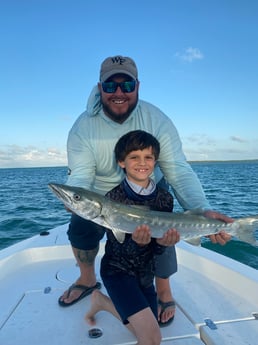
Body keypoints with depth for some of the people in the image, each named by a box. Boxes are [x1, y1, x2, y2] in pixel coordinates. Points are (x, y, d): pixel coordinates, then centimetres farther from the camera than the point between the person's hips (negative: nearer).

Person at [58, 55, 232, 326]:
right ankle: (87, 280, 32)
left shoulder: (157, 120, -23)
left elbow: (179, 171, -28)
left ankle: (163, 290, 20)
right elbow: (80, 175, -27)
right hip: (101, 197, 2)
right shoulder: (83, 127, -22)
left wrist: (203, 210, -44)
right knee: (79, 230, -1)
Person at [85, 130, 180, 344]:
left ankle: (103, 301, 34)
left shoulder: (164, 198, -8)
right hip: (117, 269, -5)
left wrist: (163, 242, -31)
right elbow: (119, 248, -19)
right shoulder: (114, 198, -19)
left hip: (145, 273, 5)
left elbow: (157, 250, -8)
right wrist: (135, 242, -41)